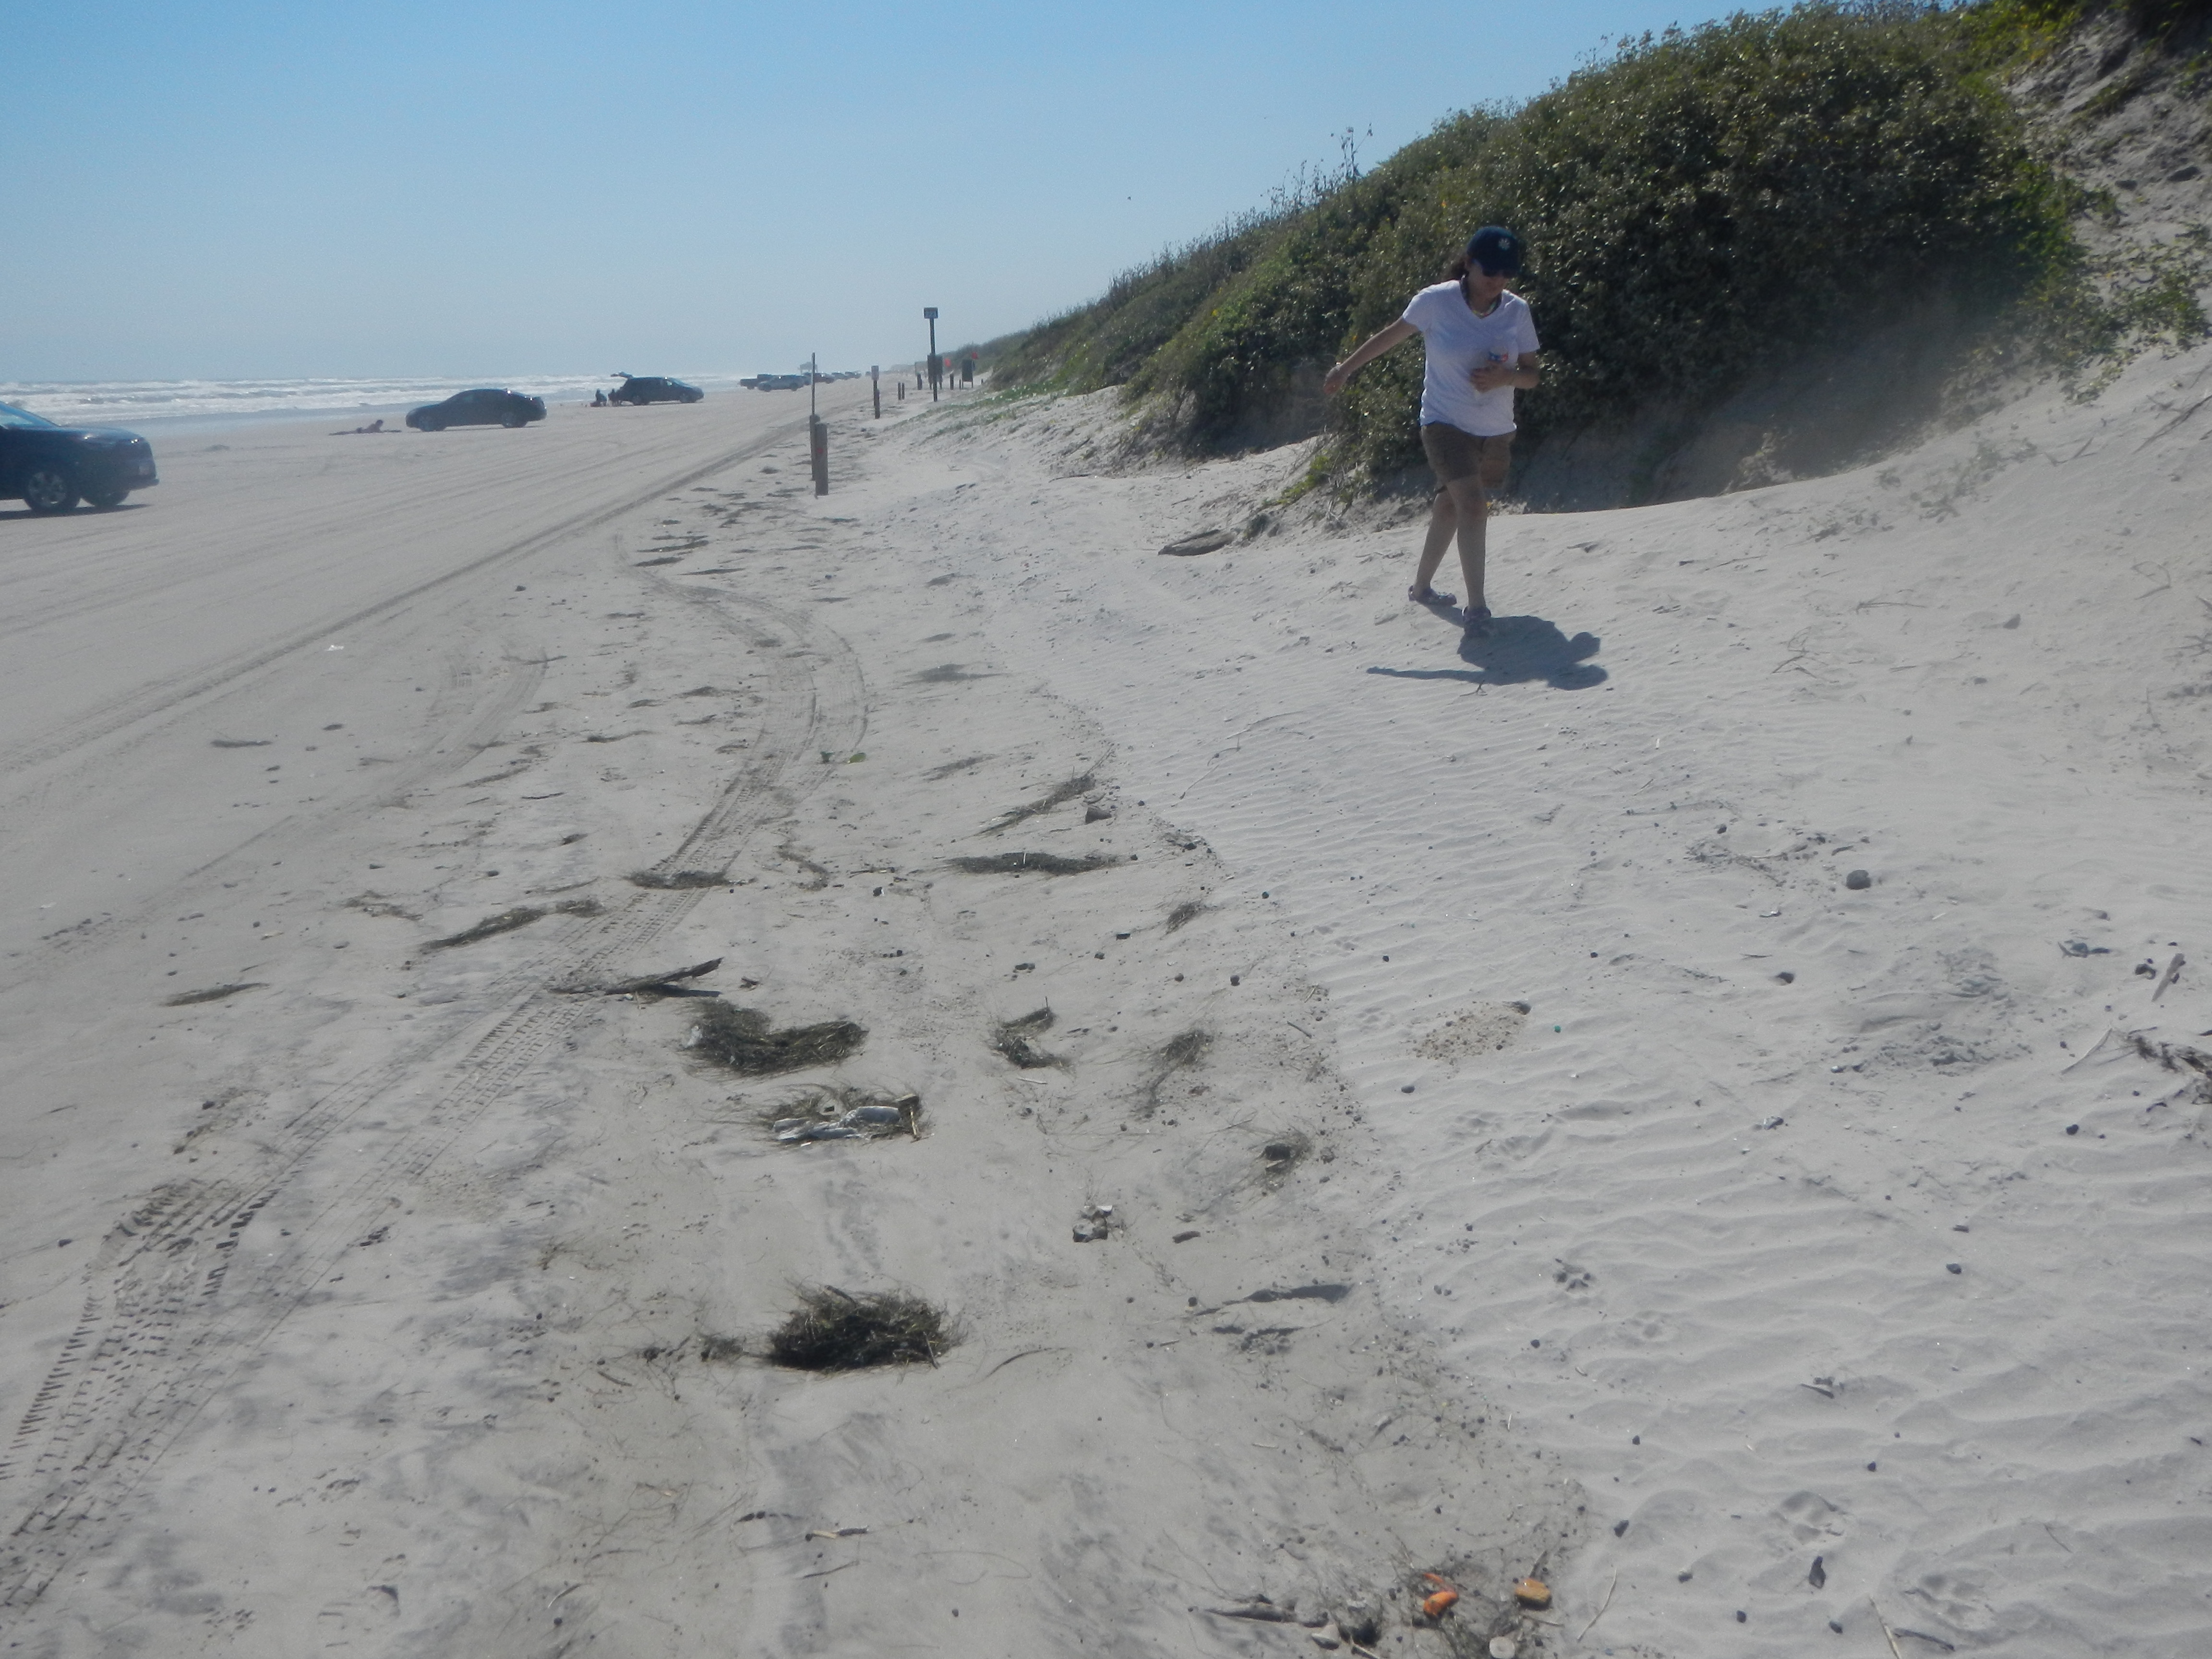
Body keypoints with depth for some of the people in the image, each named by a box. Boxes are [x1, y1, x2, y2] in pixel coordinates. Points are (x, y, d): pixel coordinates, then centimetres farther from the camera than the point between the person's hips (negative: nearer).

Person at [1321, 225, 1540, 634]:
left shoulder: (1518, 311, -3)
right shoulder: (1436, 302, -12)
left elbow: (1532, 376, 3)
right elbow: (1391, 337, 3)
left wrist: (1505, 377, -20)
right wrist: (1345, 370, 14)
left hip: (1497, 433, 4)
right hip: (1446, 425, -4)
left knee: (1450, 509, 18)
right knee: (1472, 504, -23)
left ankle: (1421, 586, 37)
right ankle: (1476, 606, -22)